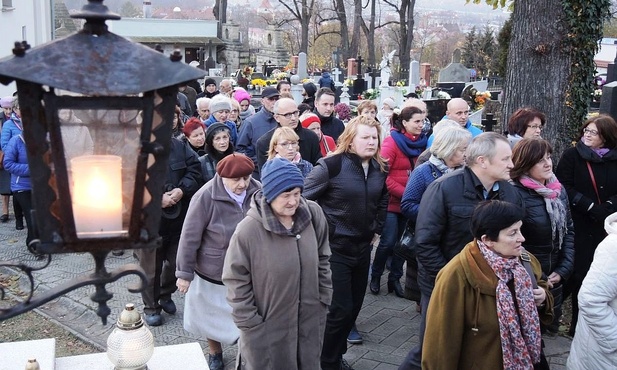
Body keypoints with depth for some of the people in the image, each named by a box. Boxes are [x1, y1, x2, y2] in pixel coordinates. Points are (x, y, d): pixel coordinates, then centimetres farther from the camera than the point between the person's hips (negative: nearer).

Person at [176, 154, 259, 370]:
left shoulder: (258, 192, -11)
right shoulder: (205, 198, -23)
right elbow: (190, 238, -16)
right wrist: (184, 273, -12)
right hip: (213, 273, -2)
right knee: (213, 317, 18)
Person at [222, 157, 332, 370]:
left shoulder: (314, 215, -8)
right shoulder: (248, 230, -22)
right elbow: (236, 282, -13)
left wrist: (324, 300, 8)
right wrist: (249, 324, -11)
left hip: (309, 322, 4)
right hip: (266, 329, -4)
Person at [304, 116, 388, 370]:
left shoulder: (379, 169, 4)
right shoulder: (331, 165, -16)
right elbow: (304, 198, -12)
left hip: (363, 247, 6)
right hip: (335, 247, -6)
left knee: (354, 306, 14)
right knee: (340, 309, -3)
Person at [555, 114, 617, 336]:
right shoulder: (572, 156, -1)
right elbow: (563, 187, -8)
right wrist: (590, 206, -16)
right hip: (580, 226, -2)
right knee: (579, 274, -1)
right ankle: (578, 324, 18)